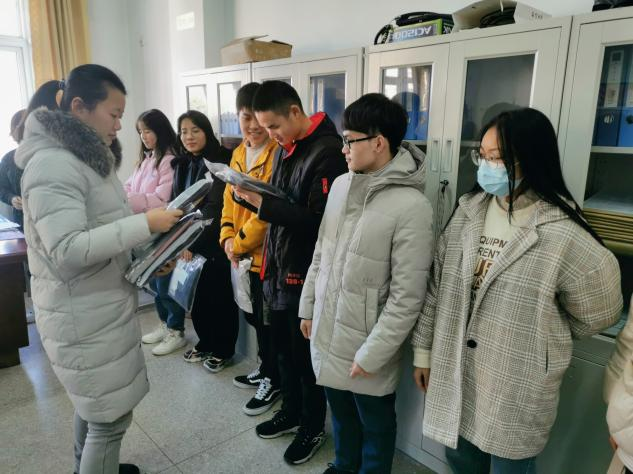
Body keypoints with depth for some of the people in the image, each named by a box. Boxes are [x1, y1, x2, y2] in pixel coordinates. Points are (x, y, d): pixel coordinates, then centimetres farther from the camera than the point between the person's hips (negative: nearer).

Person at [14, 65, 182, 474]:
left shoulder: (89, 158, 12)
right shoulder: (51, 165, -20)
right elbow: (68, 251, -28)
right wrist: (145, 223, -27)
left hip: (99, 308, 10)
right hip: (83, 317, -10)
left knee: (93, 403, 24)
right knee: (111, 415, 3)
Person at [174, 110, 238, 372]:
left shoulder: (219, 162, -11)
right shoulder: (181, 164, 11)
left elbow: (215, 208, -17)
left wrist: (192, 241, -20)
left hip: (213, 243, -6)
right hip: (188, 243, 6)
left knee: (219, 296, 5)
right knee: (195, 296, 14)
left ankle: (224, 349, 22)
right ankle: (205, 342, 33)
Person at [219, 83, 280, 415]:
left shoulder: (277, 154, -16)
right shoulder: (238, 154, 10)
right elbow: (230, 200, 12)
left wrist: (240, 243, -13)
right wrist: (227, 237, -2)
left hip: (267, 254, -8)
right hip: (243, 254, 8)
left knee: (268, 320, 6)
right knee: (253, 316, 21)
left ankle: (273, 380, 26)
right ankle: (266, 368, 40)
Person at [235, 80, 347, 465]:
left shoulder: (328, 152, -18)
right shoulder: (286, 148, 10)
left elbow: (318, 221, -23)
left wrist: (262, 204, -25)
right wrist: (253, 196, -3)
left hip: (305, 273, -8)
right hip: (278, 266, 8)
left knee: (306, 354, 9)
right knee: (283, 348, 20)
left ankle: (314, 427, 31)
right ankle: (291, 412, 42)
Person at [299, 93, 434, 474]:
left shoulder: (411, 206, -22)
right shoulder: (340, 185, 0)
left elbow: (407, 298, -19)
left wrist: (371, 353, -16)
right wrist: (308, 307, 12)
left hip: (366, 344, -6)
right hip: (327, 330, 6)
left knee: (375, 424, 18)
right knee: (340, 412, 27)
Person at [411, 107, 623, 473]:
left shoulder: (563, 234, -18)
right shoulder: (468, 212, -2)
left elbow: (596, 314, -4)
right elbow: (437, 287, 3)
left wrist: (533, 337, 4)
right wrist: (423, 349, 8)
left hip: (517, 387, -4)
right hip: (455, 372, 5)